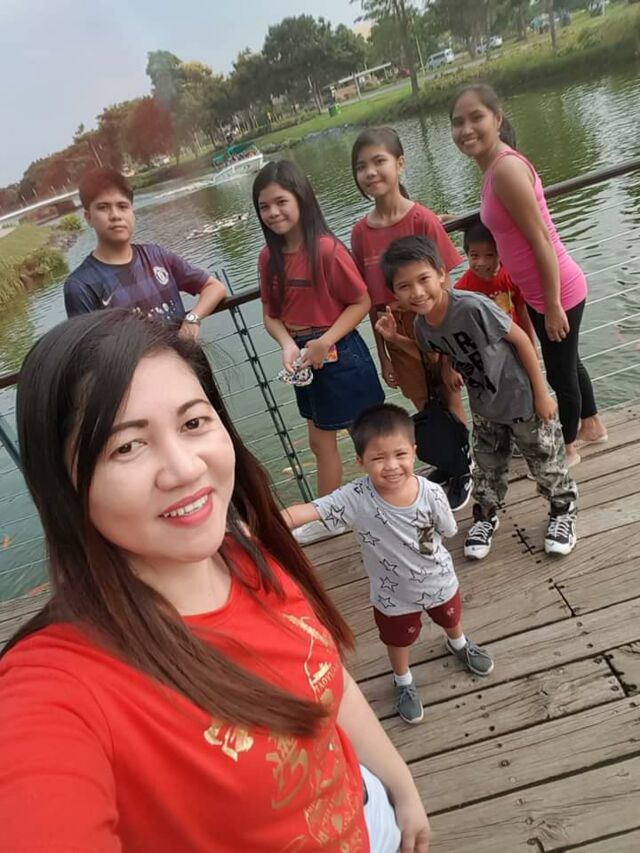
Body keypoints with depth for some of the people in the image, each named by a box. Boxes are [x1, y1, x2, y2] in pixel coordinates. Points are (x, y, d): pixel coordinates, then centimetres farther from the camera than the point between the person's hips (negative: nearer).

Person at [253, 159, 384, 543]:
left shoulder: (327, 248, -19)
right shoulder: (269, 258, -1)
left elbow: (362, 302, -16)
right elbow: (271, 314, 4)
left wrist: (325, 342, -22)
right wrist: (288, 345, -15)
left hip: (340, 353, -7)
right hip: (303, 357, 7)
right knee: (321, 441, 20)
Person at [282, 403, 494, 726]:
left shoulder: (431, 493, -29)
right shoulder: (355, 498, -34)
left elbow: (447, 531, -10)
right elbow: (310, 510, -46)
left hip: (439, 581, 2)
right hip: (393, 594, -2)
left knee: (450, 619, 34)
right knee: (399, 640, 26)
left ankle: (459, 645, 71)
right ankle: (403, 682, 60)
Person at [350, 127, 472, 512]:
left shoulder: (422, 219, -15)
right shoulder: (361, 232, -4)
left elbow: (443, 286, -12)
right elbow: (371, 301, 0)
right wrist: (383, 355, 4)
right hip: (398, 339, 4)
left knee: (451, 404, 13)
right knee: (427, 410, 20)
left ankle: (463, 472, 35)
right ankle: (447, 464, 44)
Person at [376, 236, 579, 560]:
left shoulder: (473, 306, -33)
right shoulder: (422, 325, -13)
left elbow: (521, 339, -22)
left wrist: (541, 392, -16)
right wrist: (394, 338, -5)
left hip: (521, 399, -5)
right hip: (484, 407, 5)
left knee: (546, 461, 14)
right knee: (487, 467, 21)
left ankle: (563, 511, 40)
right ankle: (486, 515, 45)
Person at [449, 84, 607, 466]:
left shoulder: (506, 168, -23)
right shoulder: (496, 167, 4)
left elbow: (542, 239, -22)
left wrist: (553, 306, -19)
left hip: (558, 292, -9)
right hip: (540, 292, 9)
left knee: (560, 373, 11)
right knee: (567, 362, 27)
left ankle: (568, 448, 34)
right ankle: (591, 424, 50)